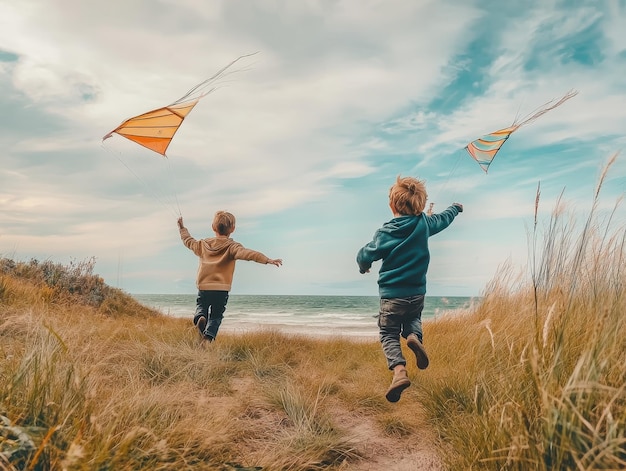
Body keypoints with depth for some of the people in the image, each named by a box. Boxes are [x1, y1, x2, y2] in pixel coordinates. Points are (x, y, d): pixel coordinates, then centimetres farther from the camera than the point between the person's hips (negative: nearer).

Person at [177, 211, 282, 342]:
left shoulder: (202, 244, 7)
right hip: (221, 290, -2)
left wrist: (182, 227, 44)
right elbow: (247, 253, -25)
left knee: (201, 306, 26)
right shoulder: (232, 246, -7)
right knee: (216, 316, 14)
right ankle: (208, 336, -8)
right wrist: (268, 260, -35)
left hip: (203, 288, 2)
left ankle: (200, 316, -7)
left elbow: (188, 241, 26)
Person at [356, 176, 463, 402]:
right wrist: (455, 208, 40)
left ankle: (399, 369, -17)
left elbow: (365, 256, -8)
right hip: (417, 292, 4)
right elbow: (443, 219, 18)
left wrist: (364, 265, 17)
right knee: (413, 319, 29)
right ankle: (414, 336, -6)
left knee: (388, 334, 8)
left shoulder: (385, 233, -14)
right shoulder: (424, 223, -2)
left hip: (391, 294, -4)